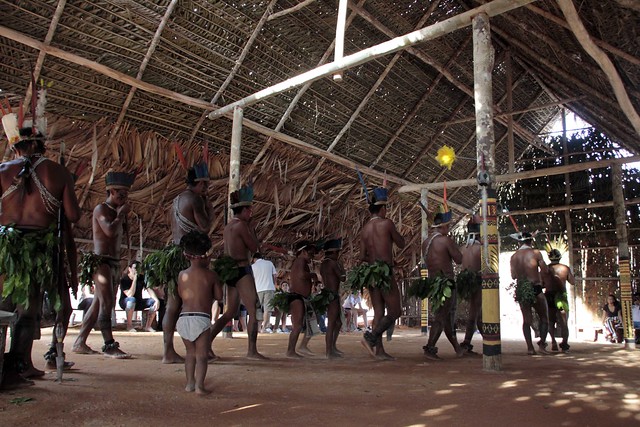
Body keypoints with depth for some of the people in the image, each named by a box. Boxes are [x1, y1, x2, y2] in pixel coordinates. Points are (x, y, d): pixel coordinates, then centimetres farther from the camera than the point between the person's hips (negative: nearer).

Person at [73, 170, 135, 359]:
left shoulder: (116, 211, 21)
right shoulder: (101, 209, -6)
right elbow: (110, 230, -22)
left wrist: (122, 217, 10)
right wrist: (122, 214, -8)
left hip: (113, 263, 9)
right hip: (101, 261, -9)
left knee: (98, 304, 9)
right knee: (107, 303, -13)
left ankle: (80, 342, 15)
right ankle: (109, 345, -14)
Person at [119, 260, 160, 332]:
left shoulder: (142, 278, -1)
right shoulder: (124, 280, -16)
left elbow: (149, 290, -11)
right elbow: (130, 295, -28)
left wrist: (157, 300, -29)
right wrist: (135, 279, -31)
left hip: (138, 303, 5)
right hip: (125, 303, -5)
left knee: (154, 301, -18)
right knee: (132, 299, -39)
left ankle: (148, 326, -8)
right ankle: (129, 325, -24)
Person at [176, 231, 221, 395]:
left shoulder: (182, 275, 7)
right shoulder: (211, 275, -3)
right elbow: (219, 296, 4)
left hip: (184, 318, 4)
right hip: (201, 318, -4)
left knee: (190, 352, 19)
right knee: (202, 354, 0)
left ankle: (190, 383, 21)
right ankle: (199, 386, -6)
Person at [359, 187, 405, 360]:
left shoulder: (365, 229, 11)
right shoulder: (386, 223, -6)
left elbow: (362, 256, 10)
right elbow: (401, 244, 5)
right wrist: (396, 233, 21)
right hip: (386, 273, -7)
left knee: (378, 312, 9)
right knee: (395, 312, 0)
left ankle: (379, 350, 8)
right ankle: (371, 337, -13)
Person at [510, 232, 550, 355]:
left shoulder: (514, 256, 3)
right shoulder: (535, 252, -6)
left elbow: (513, 276, 6)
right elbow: (545, 270, -4)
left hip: (521, 290, 4)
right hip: (535, 288, -3)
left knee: (526, 319, 10)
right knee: (544, 318, 9)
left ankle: (530, 347, 4)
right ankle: (542, 344, -2)